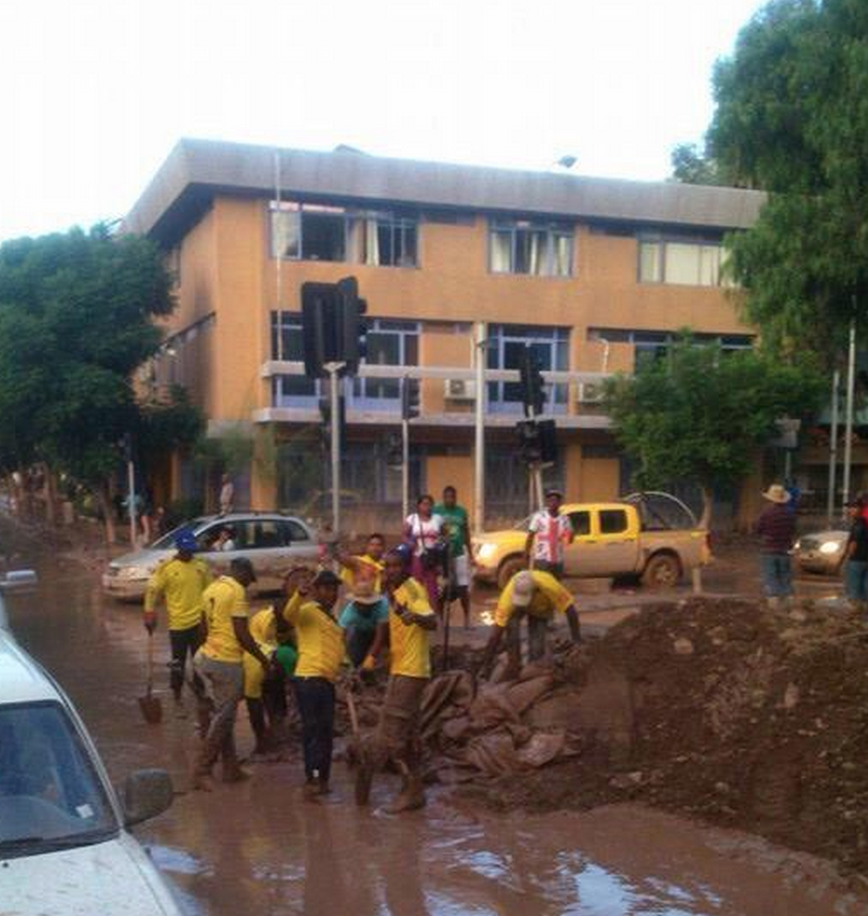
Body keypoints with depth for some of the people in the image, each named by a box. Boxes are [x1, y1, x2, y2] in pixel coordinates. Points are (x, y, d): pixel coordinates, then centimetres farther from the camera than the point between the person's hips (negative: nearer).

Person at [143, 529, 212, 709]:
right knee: (178, 663, 6)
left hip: (199, 622, 3)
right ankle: (177, 699, 20)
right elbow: (152, 590, -7)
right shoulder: (166, 568, -8)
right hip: (178, 624, -3)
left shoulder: (201, 566, 4)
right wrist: (149, 613, -17)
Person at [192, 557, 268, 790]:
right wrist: (262, 658, -8)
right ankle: (201, 771, 0)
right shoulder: (237, 590, -13)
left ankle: (231, 768, 19)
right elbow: (242, 633, -17)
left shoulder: (211, 589, 13)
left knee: (221, 715, 14)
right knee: (223, 718, -2)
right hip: (227, 662, -9)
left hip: (209, 656, 9)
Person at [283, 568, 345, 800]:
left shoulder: (329, 617, 24)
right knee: (313, 729, -12)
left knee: (326, 732, 12)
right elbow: (290, 615, -26)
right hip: (310, 678, -9)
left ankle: (322, 780, 20)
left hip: (327, 681, 9)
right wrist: (299, 595, -44)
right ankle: (312, 779, -14)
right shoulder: (309, 611, -3)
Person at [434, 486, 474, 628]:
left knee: (463, 589, 1)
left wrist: (470, 554, 14)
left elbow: (466, 534, 13)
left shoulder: (462, 512, 7)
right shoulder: (436, 511, -3)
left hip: (459, 554, 2)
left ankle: (467, 619, 9)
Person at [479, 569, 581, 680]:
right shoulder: (508, 596, -41)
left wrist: (577, 640, -27)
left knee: (536, 647, -17)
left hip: (542, 608, 0)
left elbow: (569, 609, -29)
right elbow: (496, 634, -38)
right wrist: (486, 665, -36)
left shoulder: (549, 586, -44)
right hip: (517, 608, 0)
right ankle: (514, 666, -16)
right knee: (511, 624, -32)